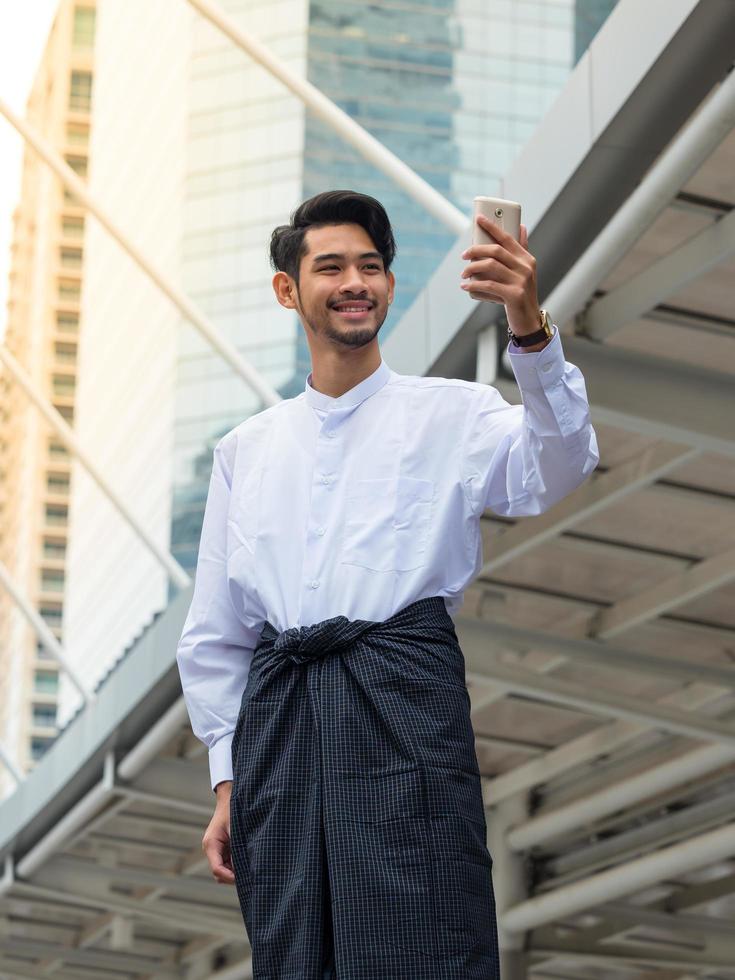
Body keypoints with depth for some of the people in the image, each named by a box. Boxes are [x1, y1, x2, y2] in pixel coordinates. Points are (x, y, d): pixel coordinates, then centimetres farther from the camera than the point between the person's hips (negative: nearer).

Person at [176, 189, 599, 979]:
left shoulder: (449, 414, 8)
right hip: (277, 717, 4)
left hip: (404, 705, -3)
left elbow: (554, 469, -14)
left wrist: (530, 330, -30)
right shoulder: (245, 450, 18)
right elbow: (215, 631, 19)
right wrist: (226, 780, 13)